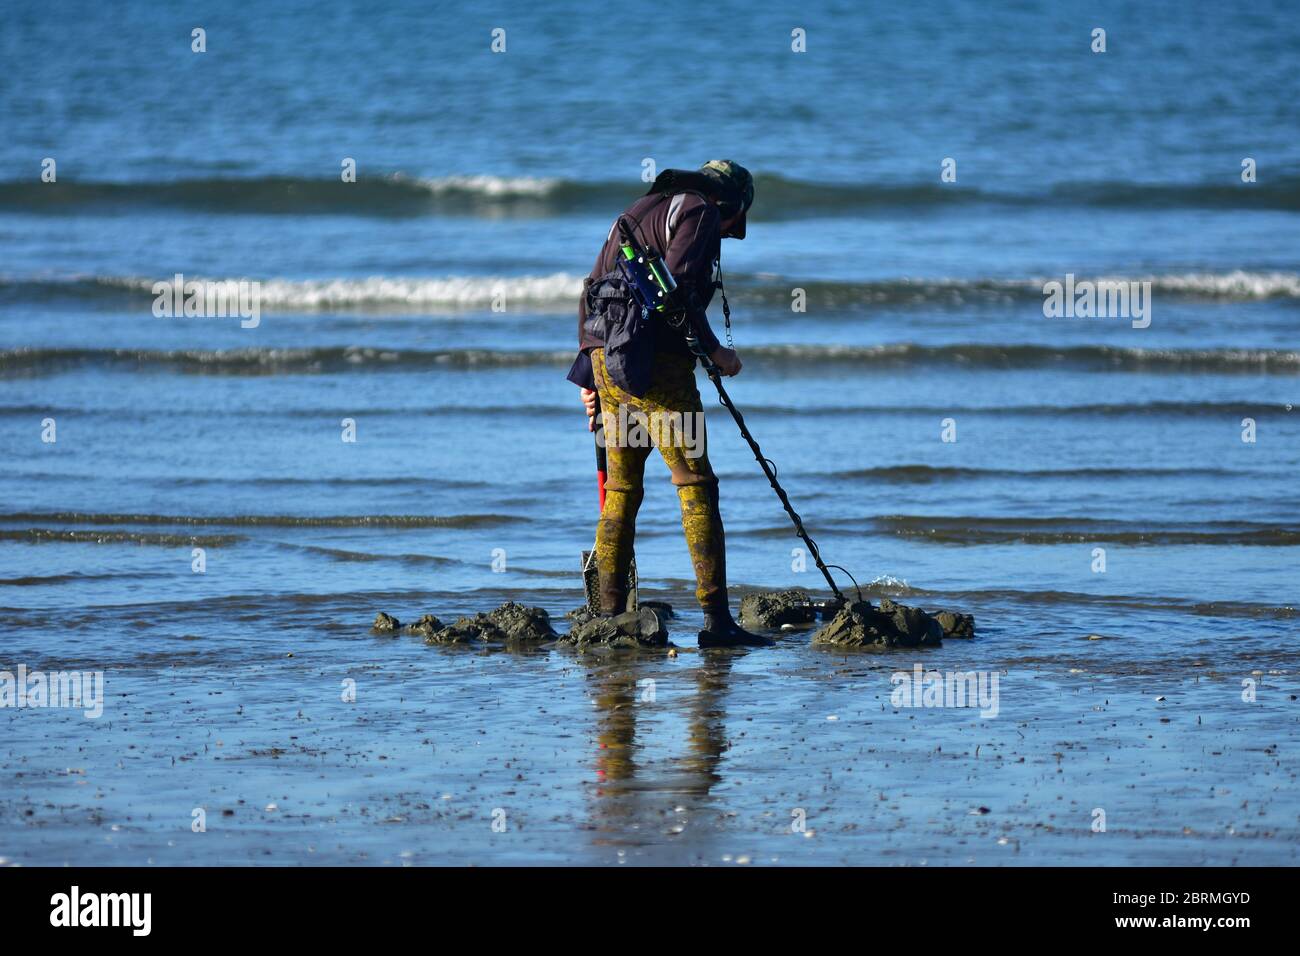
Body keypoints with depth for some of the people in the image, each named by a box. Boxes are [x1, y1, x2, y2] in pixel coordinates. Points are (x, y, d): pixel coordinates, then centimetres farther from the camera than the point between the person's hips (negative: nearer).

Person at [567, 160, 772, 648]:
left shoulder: (639, 210, 25)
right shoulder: (700, 212, 0)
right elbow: (677, 287, -16)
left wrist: (588, 375, 26)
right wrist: (714, 350, -8)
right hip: (656, 360, -8)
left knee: (621, 490, 14)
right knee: (695, 484, -6)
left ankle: (609, 616, 15)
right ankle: (716, 620, -11)